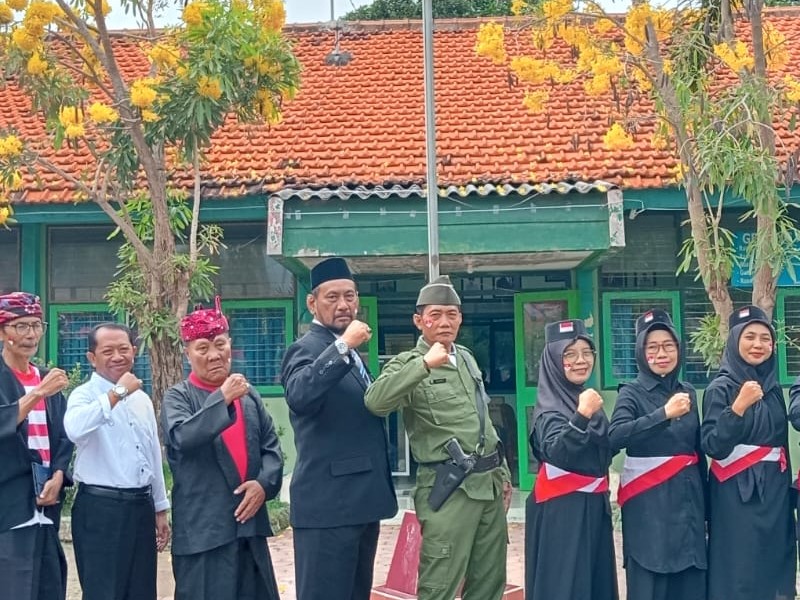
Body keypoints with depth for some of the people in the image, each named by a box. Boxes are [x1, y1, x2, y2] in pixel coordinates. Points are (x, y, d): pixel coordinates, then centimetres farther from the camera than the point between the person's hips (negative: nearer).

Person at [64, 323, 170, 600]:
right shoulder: (84, 395, -8)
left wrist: (160, 509, 19)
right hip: (100, 510, -6)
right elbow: (74, 429, -33)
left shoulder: (142, 399, 12)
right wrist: (117, 393, -26)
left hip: (141, 507, 7)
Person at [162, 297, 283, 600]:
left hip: (250, 522, 4)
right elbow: (182, 438, -20)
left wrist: (265, 482, -7)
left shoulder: (249, 394, 10)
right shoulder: (178, 397, -2)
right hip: (202, 528, -4)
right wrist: (223, 398, -21)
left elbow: (271, 445, 10)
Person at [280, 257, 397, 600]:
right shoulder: (307, 348, -10)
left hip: (361, 501, 9)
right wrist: (343, 346, -34)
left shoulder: (352, 354, 17)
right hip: (329, 503, -9)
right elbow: (299, 396, -32)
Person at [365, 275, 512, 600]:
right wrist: (424, 364, -29)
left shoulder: (467, 358, 15)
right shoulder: (409, 364, -6)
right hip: (449, 488, -7)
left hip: (489, 483, 7)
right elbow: (375, 402, -27)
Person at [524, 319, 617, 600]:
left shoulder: (588, 397, 10)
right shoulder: (549, 406, -13)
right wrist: (582, 415, -40)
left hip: (594, 506, 8)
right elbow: (556, 452, -30)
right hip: (560, 511, -8)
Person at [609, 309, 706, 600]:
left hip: (688, 499, 5)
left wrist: (706, 504, 17)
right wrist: (664, 413, -31)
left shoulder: (688, 392, 11)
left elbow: (698, 449, 17)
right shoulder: (632, 393, -4)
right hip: (648, 504, -5)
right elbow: (615, 437, -22)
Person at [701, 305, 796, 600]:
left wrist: (786, 488, 19)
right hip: (737, 495, -6)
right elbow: (713, 446, -17)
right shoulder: (721, 387, -9)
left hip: (774, 491, 6)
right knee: (739, 575, -4)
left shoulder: (773, 388, 10)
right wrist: (739, 406, -28)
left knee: (773, 568, 8)